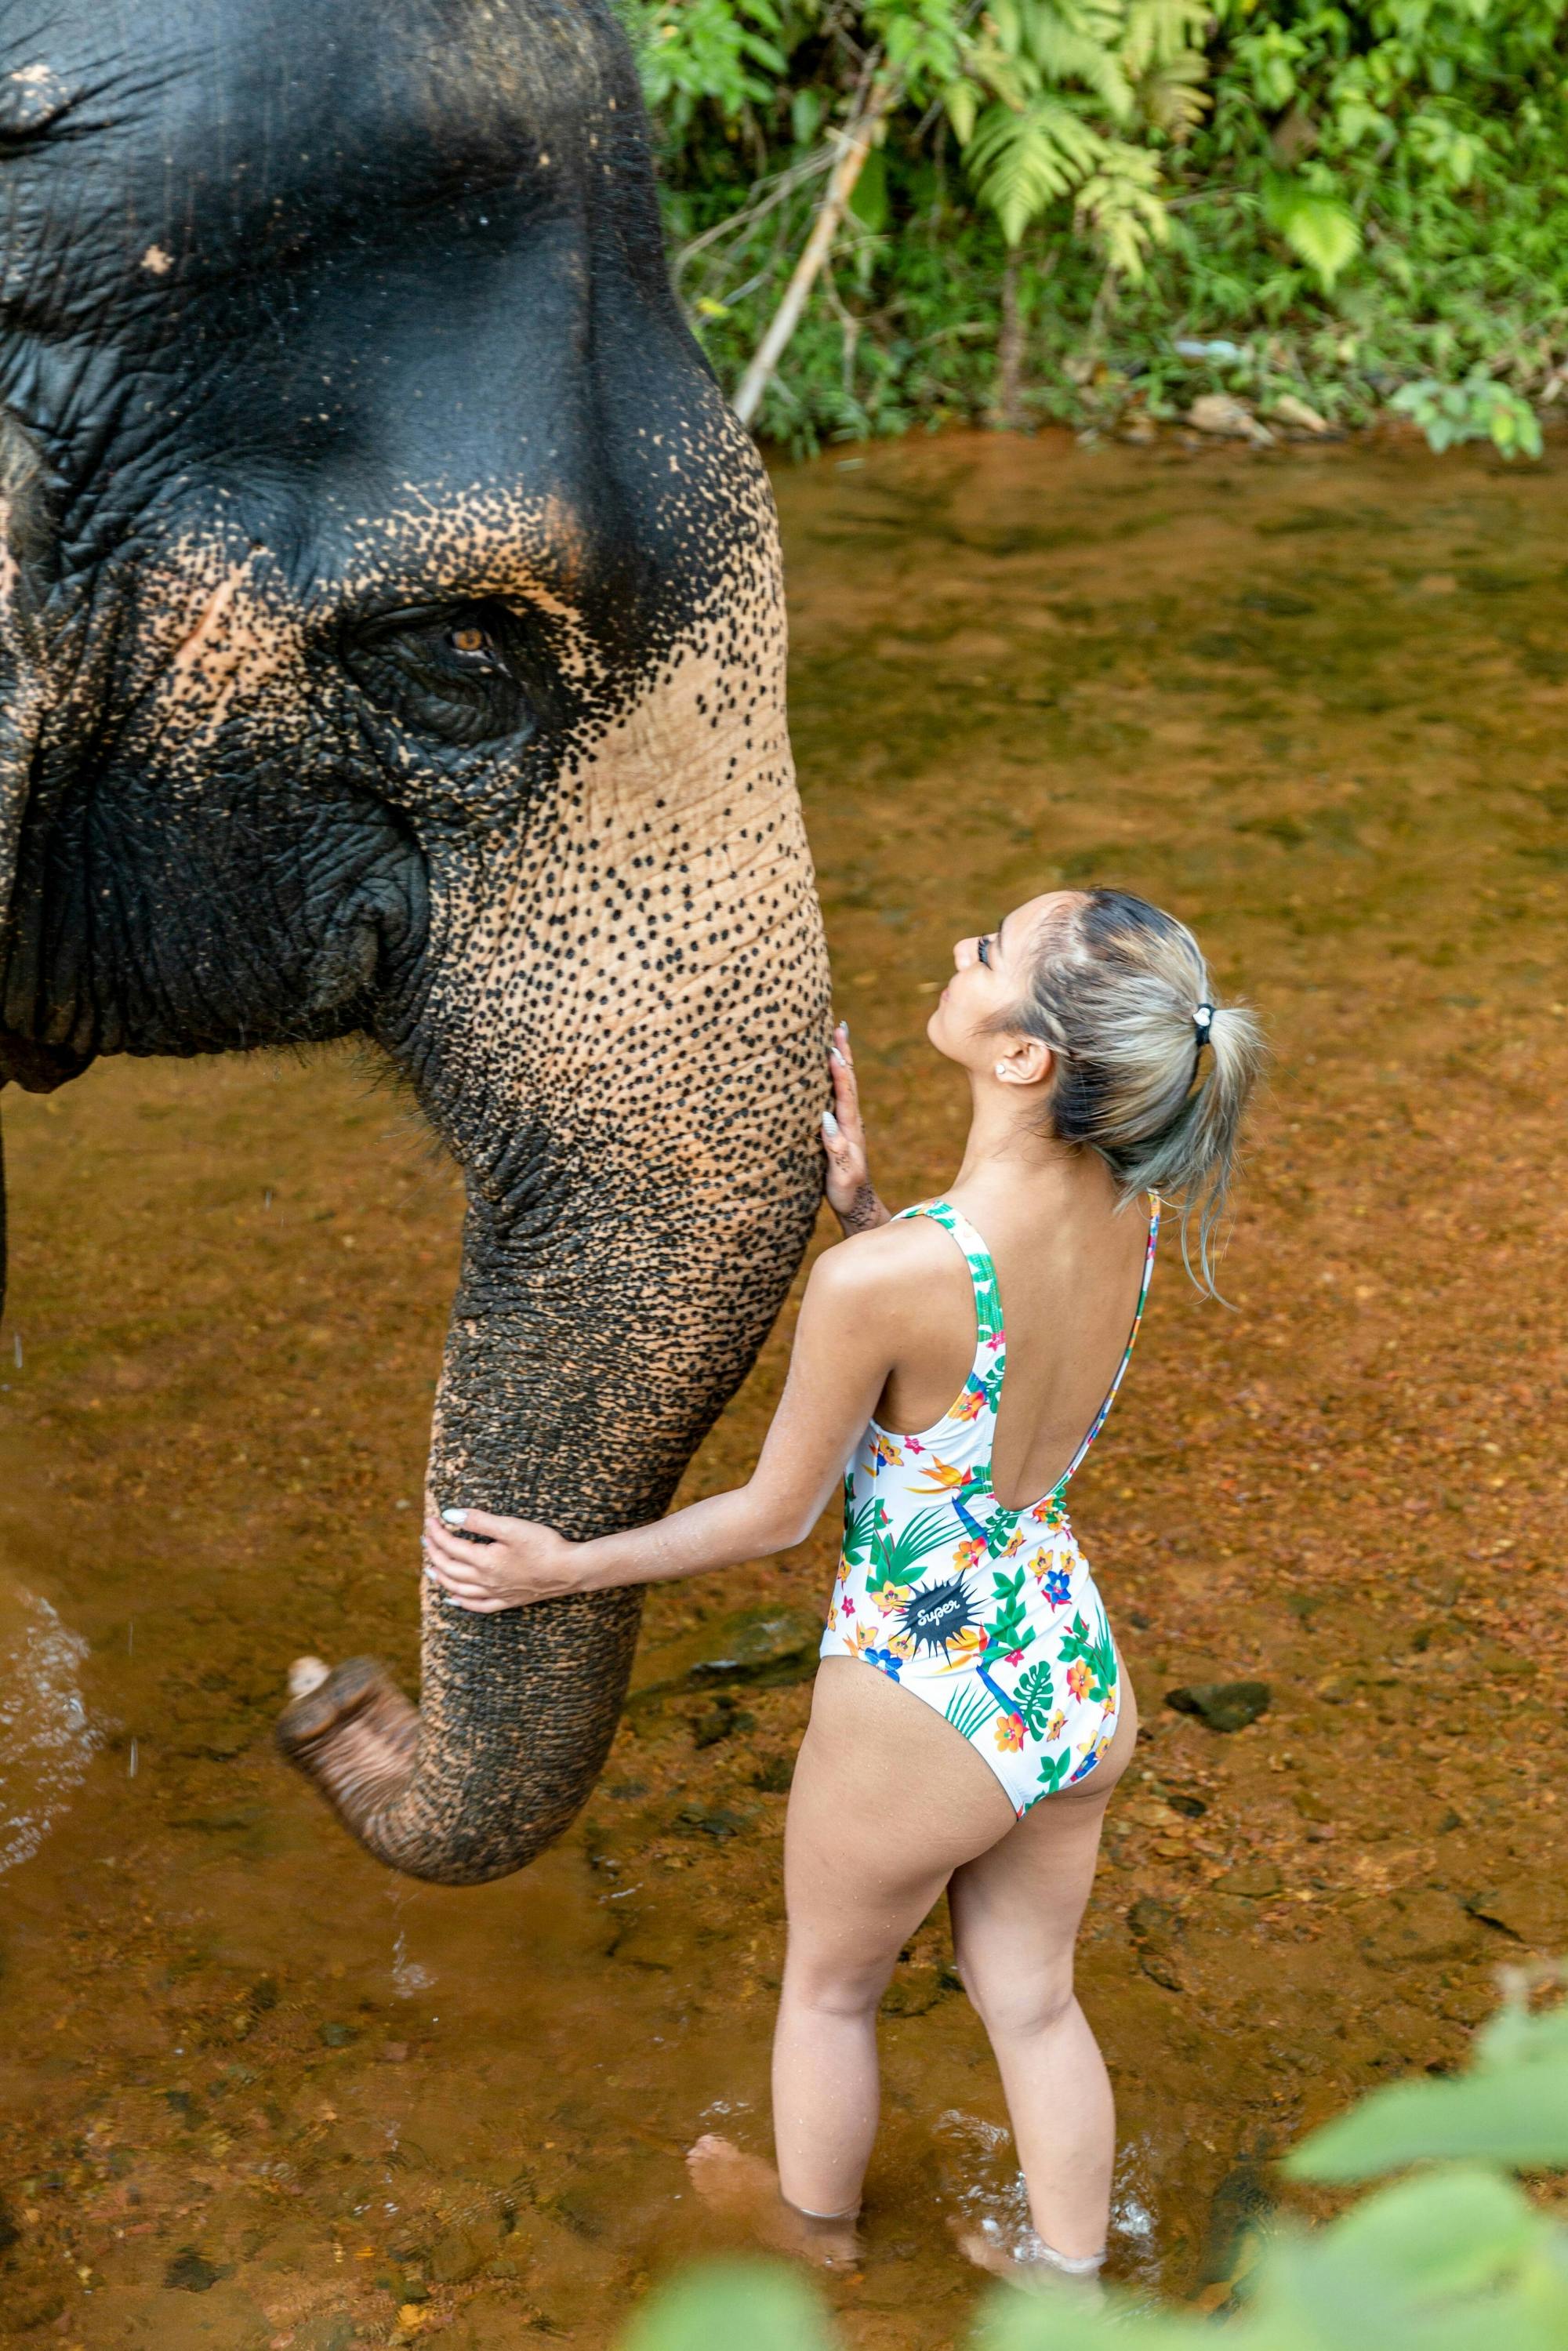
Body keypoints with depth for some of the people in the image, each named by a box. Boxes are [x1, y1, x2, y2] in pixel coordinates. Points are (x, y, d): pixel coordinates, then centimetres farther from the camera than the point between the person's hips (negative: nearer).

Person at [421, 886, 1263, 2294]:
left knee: (830, 1987, 27)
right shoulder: (1126, 1213, -13)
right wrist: (860, 1199, -10)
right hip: (1082, 1682, 5)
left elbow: (775, 1513, -16)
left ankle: (814, 2219, 55)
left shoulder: (880, 1280, -32)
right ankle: (1066, 2278, 48)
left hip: (924, 1707, -5)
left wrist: (564, 1568, -2)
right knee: (1033, 2000, 29)